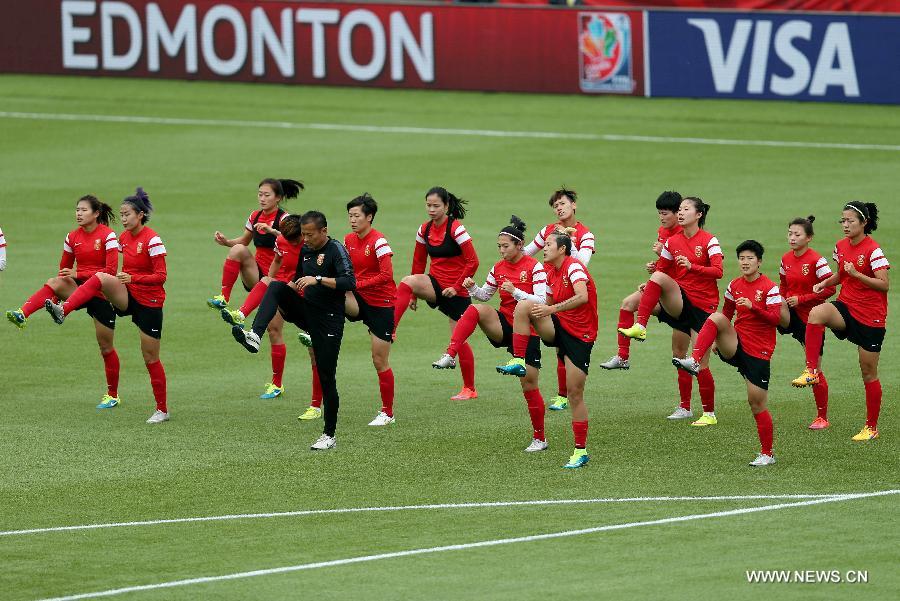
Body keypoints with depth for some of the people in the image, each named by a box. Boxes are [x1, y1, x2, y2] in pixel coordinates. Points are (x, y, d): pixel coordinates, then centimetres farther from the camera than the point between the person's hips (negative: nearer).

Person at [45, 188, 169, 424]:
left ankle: (162, 410, 13)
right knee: (100, 278, -24)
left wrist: (133, 278, -29)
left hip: (149, 302, -6)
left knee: (150, 358, 0)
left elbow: (160, 276, -18)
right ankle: (63, 310, -39)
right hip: (128, 297, 6)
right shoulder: (124, 237, 6)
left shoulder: (152, 240, -15)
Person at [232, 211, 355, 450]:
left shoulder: (335, 250, -12)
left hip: (328, 321, -6)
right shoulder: (305, 251, 9)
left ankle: (329, 435, 8)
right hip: (305, 312, 6)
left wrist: (318, 280, -30)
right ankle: (254, 336, -36)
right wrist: (282, 300, 14)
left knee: (326, 377, -3)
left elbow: (350, 282, -24)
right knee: (276, 287, -19)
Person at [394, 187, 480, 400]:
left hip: (456, 291, -5)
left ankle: (470, 389, 15)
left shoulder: (456, 228, -14)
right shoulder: (425, 229, 4)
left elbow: (473, 262, -15)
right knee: (407, 282, -27)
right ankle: (389, 330, -37)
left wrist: (457, 287, -16)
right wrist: (414, 294, 15)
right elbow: (419, 262, 13)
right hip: (435, 284, 5)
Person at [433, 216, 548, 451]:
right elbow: (485, 295, 17)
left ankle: (539, 438, 11)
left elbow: (541, 300, -14)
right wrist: (473, 287, -4)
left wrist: (515, 292, -25)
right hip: (503, 325, 4)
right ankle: (450, 356, -36)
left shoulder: (535, 268, -8)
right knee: (475, 310, -26)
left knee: (529, 383, -2)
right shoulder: (498, 268, 7)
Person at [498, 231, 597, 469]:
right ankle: (518, 362, -18)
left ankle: (581, 451, 3)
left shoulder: (574, 267, -14)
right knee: (524, 305, -17)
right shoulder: (551, 272, 11)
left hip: (580, 335, -7)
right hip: (558, 328, 7)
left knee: (575, 394, -6)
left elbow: (582, 297, -30)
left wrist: (551, 309, -33)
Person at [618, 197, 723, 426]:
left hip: (703, 304, -4)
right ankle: (639, 327, -33)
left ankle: (709, 414, 8)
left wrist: (692, 267, -32)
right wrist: (651, 287, -6)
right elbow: (662, 270, 13)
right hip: (680, 302, 4)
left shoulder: (709, 241, -7)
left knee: (701, 363, -4)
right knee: (658, 277, -27)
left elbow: (718, 271, -18)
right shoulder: (672, 242, 8)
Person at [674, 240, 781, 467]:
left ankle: (767, 454, 10)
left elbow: (775, 318, -16)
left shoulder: (769, 288, -7)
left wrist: (752, 306, -29)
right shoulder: (734, 285, 8)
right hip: (735, 345, 4)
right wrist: (718, 339, 12)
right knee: (716, 318, -25)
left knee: (757, 403, -3)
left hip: (759, 351, -4)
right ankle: (694, 361, -37)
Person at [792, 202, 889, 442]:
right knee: (816, 313, -29)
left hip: (870, 316, -5)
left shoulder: (873, 250, -14)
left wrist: (855, 273, -26)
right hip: (846, 306, 5)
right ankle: (811, 372, -27)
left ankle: (871, 428, 16)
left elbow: (884, 284, -19)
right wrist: (825, 283, 3)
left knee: (868, 373, 3)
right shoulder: (841, 246, 5)